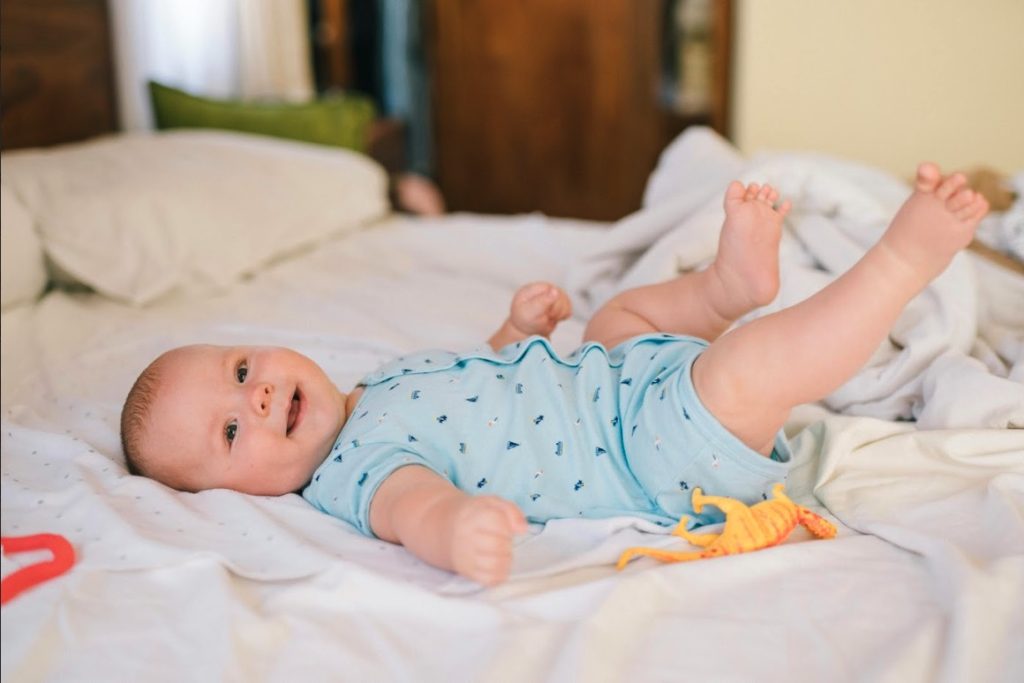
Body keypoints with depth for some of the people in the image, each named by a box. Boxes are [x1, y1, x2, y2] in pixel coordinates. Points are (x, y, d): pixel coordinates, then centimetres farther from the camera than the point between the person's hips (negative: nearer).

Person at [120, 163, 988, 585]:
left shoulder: (382, 382, 12)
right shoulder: (356, 472, -18)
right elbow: (412, 504, -40)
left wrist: (517, 328, 6)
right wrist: (455, 530, -64)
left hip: (618, 380, 10)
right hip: (661, 455, -10)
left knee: (621, 316, 29)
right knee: (746, 369, -30)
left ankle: (729, 282, 4)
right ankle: (904, 260, -16)